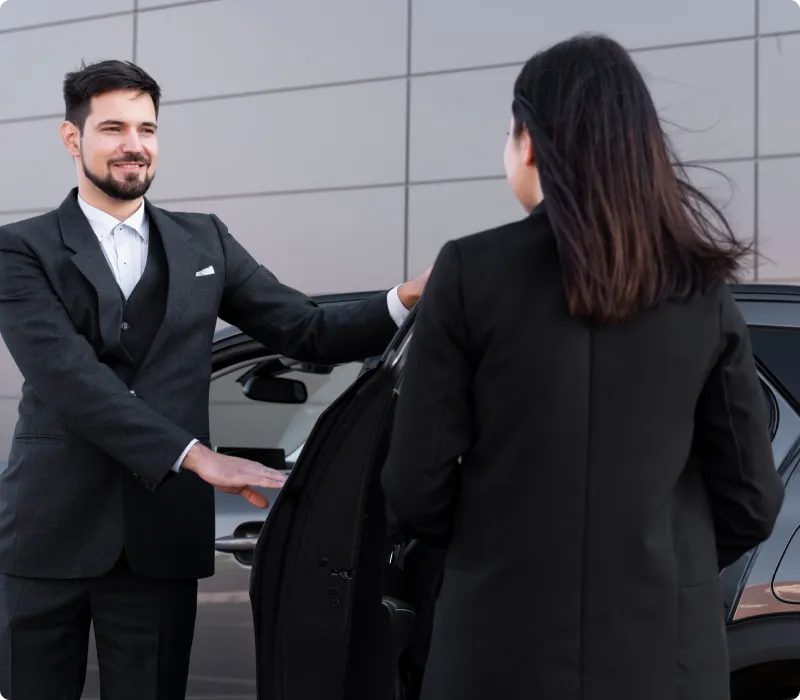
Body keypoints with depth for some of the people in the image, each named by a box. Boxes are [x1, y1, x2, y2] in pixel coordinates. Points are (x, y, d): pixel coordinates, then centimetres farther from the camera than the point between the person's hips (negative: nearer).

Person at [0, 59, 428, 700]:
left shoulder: (204, 241, 11)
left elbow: (310, 333, 7)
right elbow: (69, 377, -15)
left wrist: (408, 300, -12)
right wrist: (196, 456, -23)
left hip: (159, 539, 2)